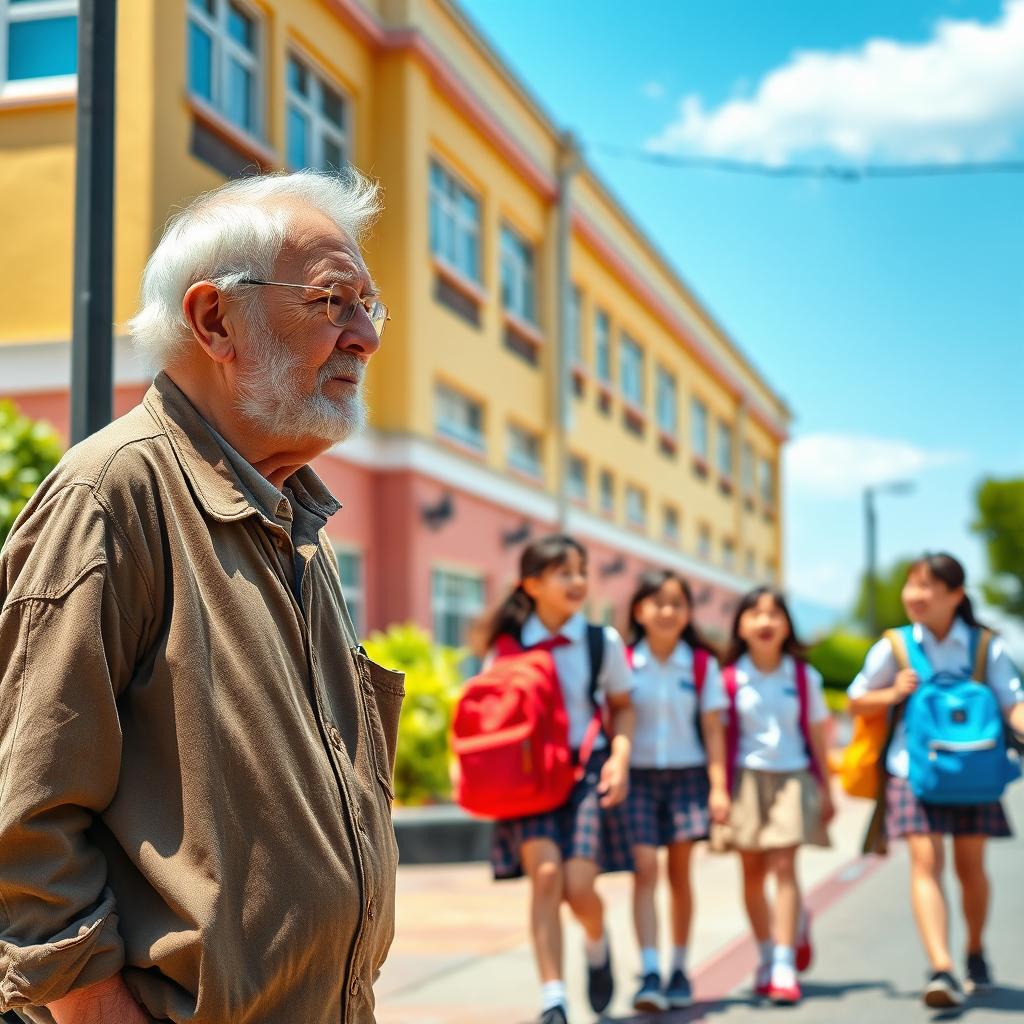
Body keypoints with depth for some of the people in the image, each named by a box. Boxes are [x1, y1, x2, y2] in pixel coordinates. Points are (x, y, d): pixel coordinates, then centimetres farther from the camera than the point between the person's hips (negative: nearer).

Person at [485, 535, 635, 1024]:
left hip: (586, 768, 0)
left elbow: (622, 708, 13)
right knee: (544, 873, -16)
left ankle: (597, 945, 26)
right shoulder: (508, 644, 1)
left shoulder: (603, 641, 2)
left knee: (578, 886, -10)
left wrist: (620, 758, -2)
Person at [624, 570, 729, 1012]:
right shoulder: (625, 663, -1)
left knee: (679, 874, 9)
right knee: (644, 871, -11)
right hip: (638, 776, -1)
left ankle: (678, 971, 22)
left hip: (686, 775, 1)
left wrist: (719, 786, -4)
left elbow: (713, 729, 2)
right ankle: (649, 974, -14)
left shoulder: (702, 665, 2)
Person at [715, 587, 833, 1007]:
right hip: (747, 778, 1)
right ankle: (766, 956, 27)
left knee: (783, 866, -11)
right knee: (752, 873, 8)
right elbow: (720, 737, 2)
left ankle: (784, 968, -8)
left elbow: (816, 735, 9)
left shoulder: (803, 676, 3)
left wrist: (825, 790, 10)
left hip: (793, 777, -1)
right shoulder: (729, 678, -1)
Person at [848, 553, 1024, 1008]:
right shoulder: (894, 648, 0)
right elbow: (856, 702, 9)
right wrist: (894, 693, -9)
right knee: (926, 862, -12)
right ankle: (941, 970, -18)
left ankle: (975, 951, 33)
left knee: (970, 865, 9)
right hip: (913, 770, -1)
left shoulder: (986, 647, 0)